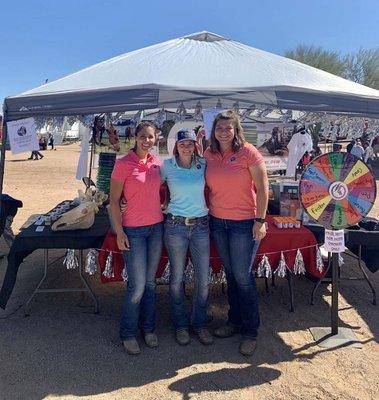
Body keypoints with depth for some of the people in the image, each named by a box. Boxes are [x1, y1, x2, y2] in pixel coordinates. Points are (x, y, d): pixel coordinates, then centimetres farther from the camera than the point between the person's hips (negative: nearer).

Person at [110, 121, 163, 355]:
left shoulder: (158, 163, 4)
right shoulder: (124, 164, -10)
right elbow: (114, 199, -8)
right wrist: (119, 232, -11)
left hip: (156, 227, 5)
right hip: (133, 230, -5)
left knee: (150, 282, 15)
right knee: (137, 286, 1)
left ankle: (148, 327, 34)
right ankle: (128, 333, 24)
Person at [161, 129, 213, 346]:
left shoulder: (203, 164, 4)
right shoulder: (167, 166, -1)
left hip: (201, 225, 2)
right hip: (176, 226, -2)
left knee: (203, 278, 5)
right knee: (177, 278, 8)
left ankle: (200, 323, 26)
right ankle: (181, 324, 28)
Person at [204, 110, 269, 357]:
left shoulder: (248, 152, -10)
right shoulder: (209, 155, 5)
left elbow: (262, 188, -10)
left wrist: (260, 220, -14)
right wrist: (206, 211, 5)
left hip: (244, 223, -5)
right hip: (217, 222, 5)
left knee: (243, 276, 0)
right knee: (230, 274, 15)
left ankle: (251, 332, 18)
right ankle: (234, 321, 33)